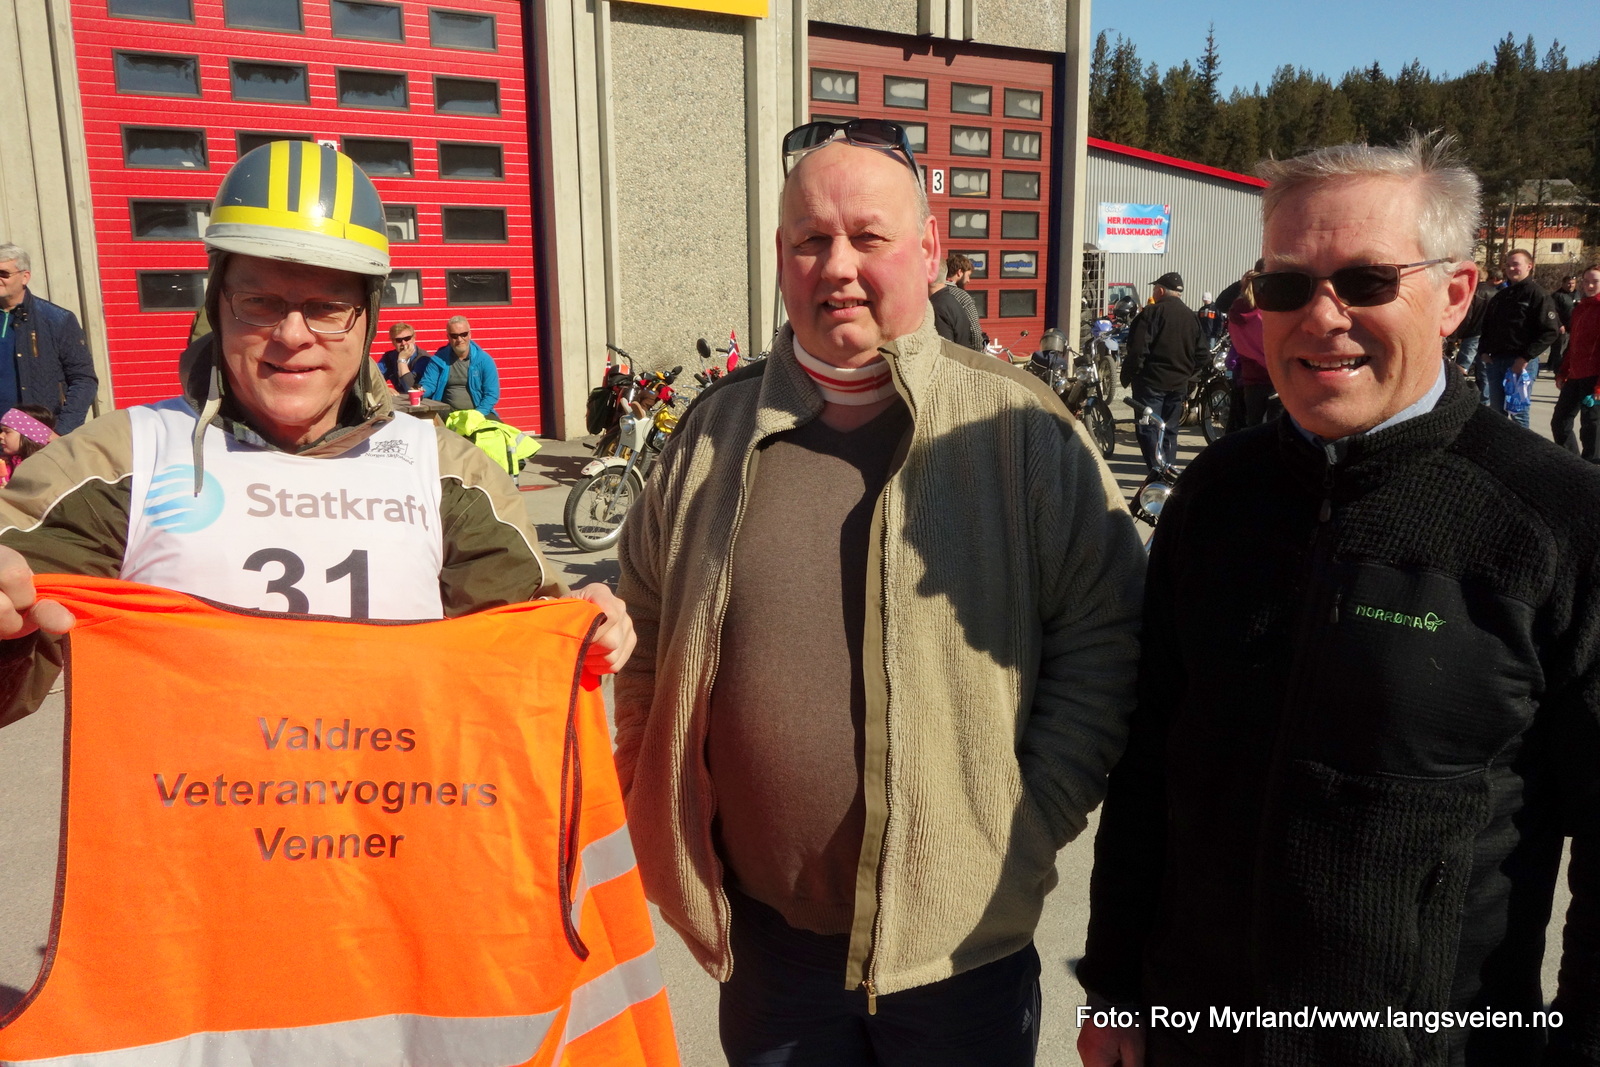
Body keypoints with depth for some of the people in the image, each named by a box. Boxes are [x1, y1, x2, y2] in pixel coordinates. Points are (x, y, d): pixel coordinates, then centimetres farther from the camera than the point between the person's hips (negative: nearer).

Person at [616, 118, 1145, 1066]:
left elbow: (1101, 642, -6)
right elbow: (647, 644, 10)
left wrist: (1026, 838, -10)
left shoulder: (1020, 430, -8)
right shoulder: (716, 430, 2)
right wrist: (664, 836, 6)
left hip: (961, 940, -2)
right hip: (762, 935, 3)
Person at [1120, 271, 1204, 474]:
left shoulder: (1151, 312, -9)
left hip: (1151, 381, -7)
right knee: (1170, 430, 15)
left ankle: (1158, 471, -17)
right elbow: (1201, 353, 13)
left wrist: (1127, 375, -6)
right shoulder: (1191, 316, 12)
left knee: (1148, 428, -6)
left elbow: (1137, 349, -15)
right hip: (1179, 384, 7)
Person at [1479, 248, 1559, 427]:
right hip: (1495, 360, 7)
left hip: (1522, 363, -7)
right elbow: (1486, 325, 24)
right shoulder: (1500, 296, 17)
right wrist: (1484, 351, 7)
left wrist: (1525, 358, -18)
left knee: (1518, 412, -4)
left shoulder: (1537, 294, -5)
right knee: (1496, 410, 11)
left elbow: (1550, 332, -13)